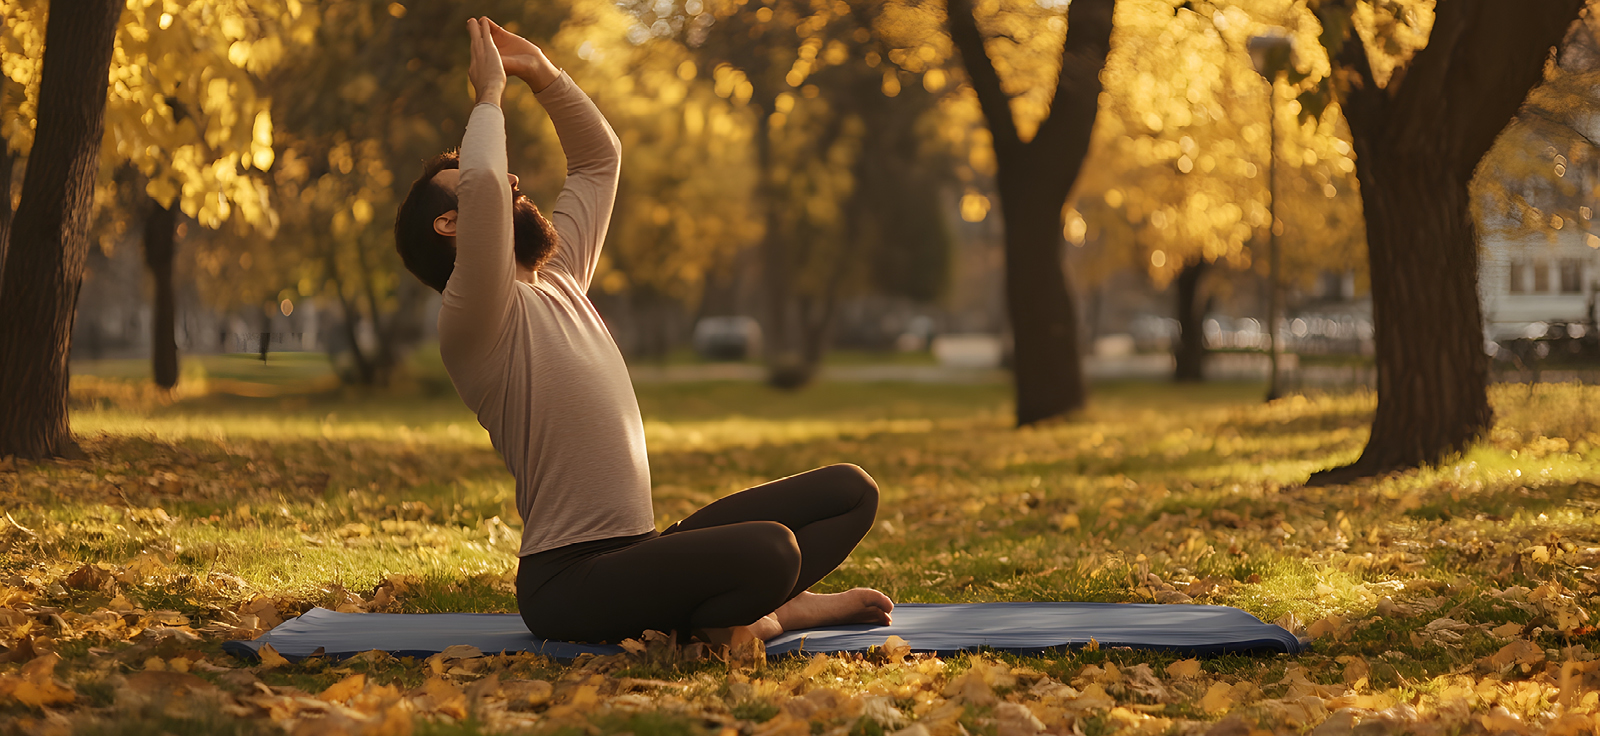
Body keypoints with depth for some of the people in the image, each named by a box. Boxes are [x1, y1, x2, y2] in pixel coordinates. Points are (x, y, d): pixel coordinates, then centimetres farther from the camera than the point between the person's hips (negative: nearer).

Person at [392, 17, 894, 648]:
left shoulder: (557, 283, 16)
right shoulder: (474, 317, -10)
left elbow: (599, 157, 27)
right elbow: (482, 180, -29)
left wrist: (541, 72, 14)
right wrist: (489, 93, -12)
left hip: (638, 551, 9)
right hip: (568, 585, -9)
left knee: (850, 490, 4)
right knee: (766, 548, -34)